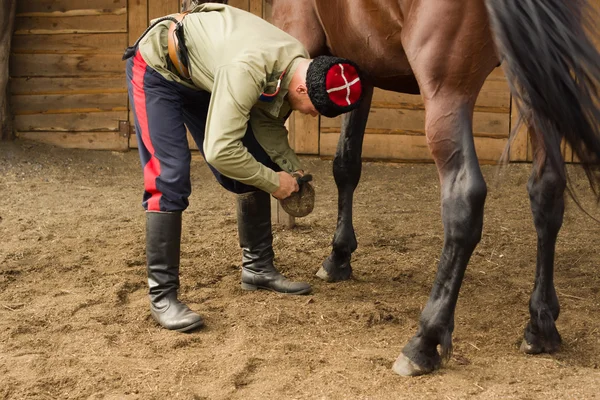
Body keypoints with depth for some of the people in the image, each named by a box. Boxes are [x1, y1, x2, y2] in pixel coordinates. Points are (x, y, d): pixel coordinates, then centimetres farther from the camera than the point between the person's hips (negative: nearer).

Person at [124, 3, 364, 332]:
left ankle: (257, 268, 18)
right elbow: (219, 151, -41)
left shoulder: (299, 67, -15)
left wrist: (292, 167, -11)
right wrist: (273, 182, -27)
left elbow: (268, 122, 3)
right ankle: (162, 295, -12)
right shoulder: (249, 69, -42)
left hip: (204, 77, 8)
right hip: (158, 70, -8)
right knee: (170, 180, -20)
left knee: (254, 171, 3)